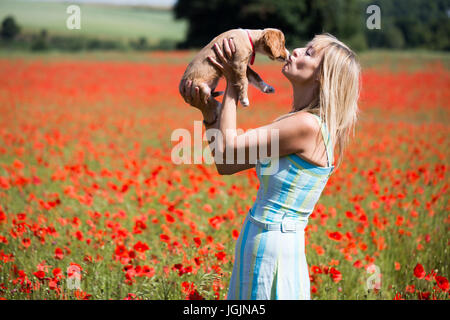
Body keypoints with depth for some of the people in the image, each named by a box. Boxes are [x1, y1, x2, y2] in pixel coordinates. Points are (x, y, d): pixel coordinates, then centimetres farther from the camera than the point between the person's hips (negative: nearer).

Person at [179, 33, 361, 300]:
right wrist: (208, 110, 0)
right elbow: (225, 165, 10)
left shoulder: (308, 125, -19)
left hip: (272, 249, -9)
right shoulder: (296, 123, 11)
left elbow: (226, 148, -12)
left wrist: (232, 81, -5)